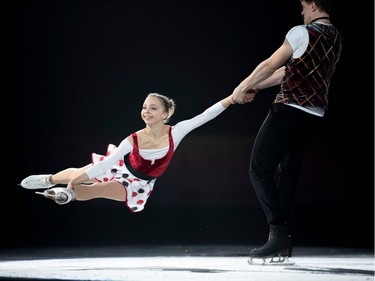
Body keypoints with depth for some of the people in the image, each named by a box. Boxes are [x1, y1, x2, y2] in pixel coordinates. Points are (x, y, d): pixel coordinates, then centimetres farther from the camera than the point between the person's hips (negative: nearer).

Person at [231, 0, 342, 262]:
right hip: (315, 115, 8)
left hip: (290, 110, -8)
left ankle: (279, 232, -16)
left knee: (259, 170, -4)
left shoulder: (303, 33, -9)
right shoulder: (335, 39, 16)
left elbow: (271, 65, -5)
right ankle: (284, 244, 5)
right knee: (288, 172, 10)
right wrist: (255, 88, 24)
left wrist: (243, 87, 11)